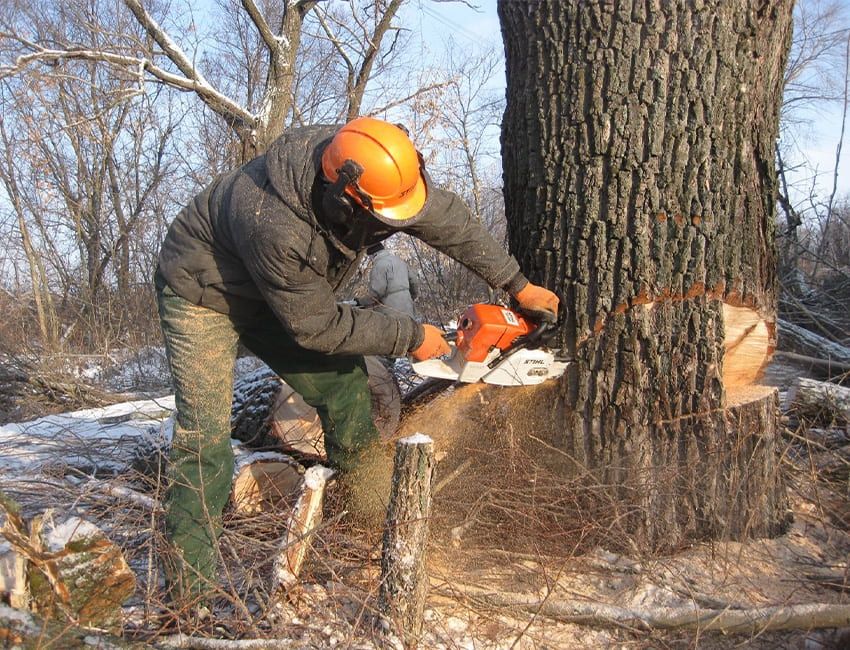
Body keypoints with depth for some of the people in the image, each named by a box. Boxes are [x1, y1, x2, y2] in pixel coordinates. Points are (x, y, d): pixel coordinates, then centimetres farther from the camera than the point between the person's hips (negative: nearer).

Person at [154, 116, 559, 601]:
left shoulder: (367, 169, -23)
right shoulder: (276, 228, -42)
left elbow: (449, 219, -9)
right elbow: (318, 326, -28)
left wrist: (518, 284, -3)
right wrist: (409, 337, -20)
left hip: (276, 296, 7)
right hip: (202, 294, -7)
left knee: (346, 386, 0)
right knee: (205, 433, -15)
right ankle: (190, 578, -6)